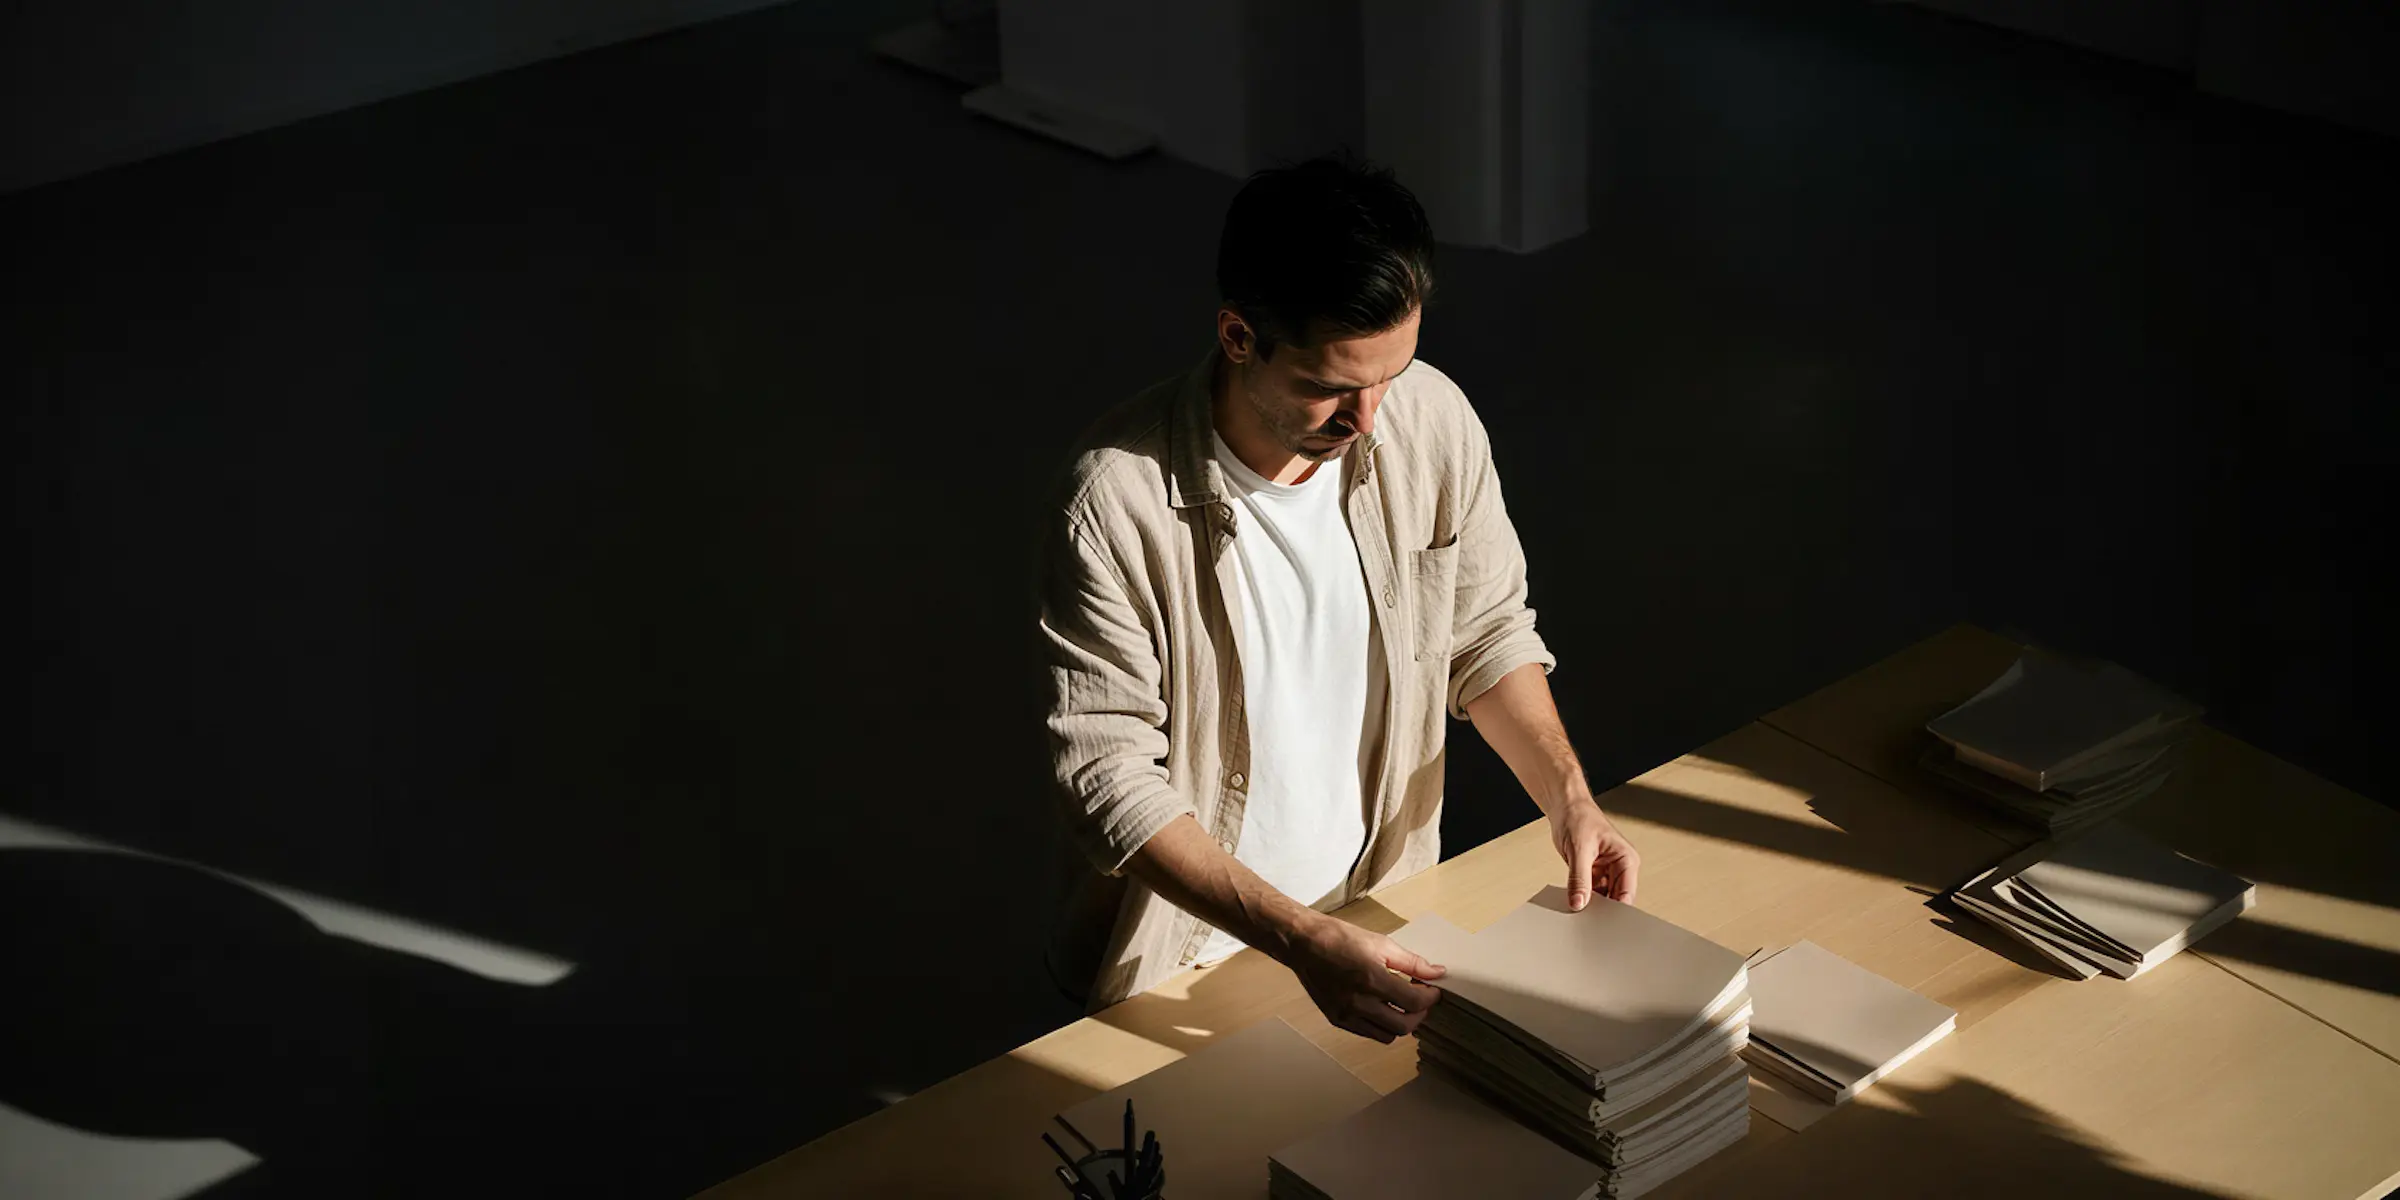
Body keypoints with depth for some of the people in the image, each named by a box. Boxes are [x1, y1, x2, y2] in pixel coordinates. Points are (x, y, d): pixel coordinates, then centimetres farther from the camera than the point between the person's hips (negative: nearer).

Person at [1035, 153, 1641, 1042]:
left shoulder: (1433, 420, -9)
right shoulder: (1117, 501, -24)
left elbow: (1489, 632, 7)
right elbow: (1107, 773, -21)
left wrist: (1568, 798, -8)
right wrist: (1299, 940, -29)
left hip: (1380, 906, 4)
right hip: (1187, 950, -3)